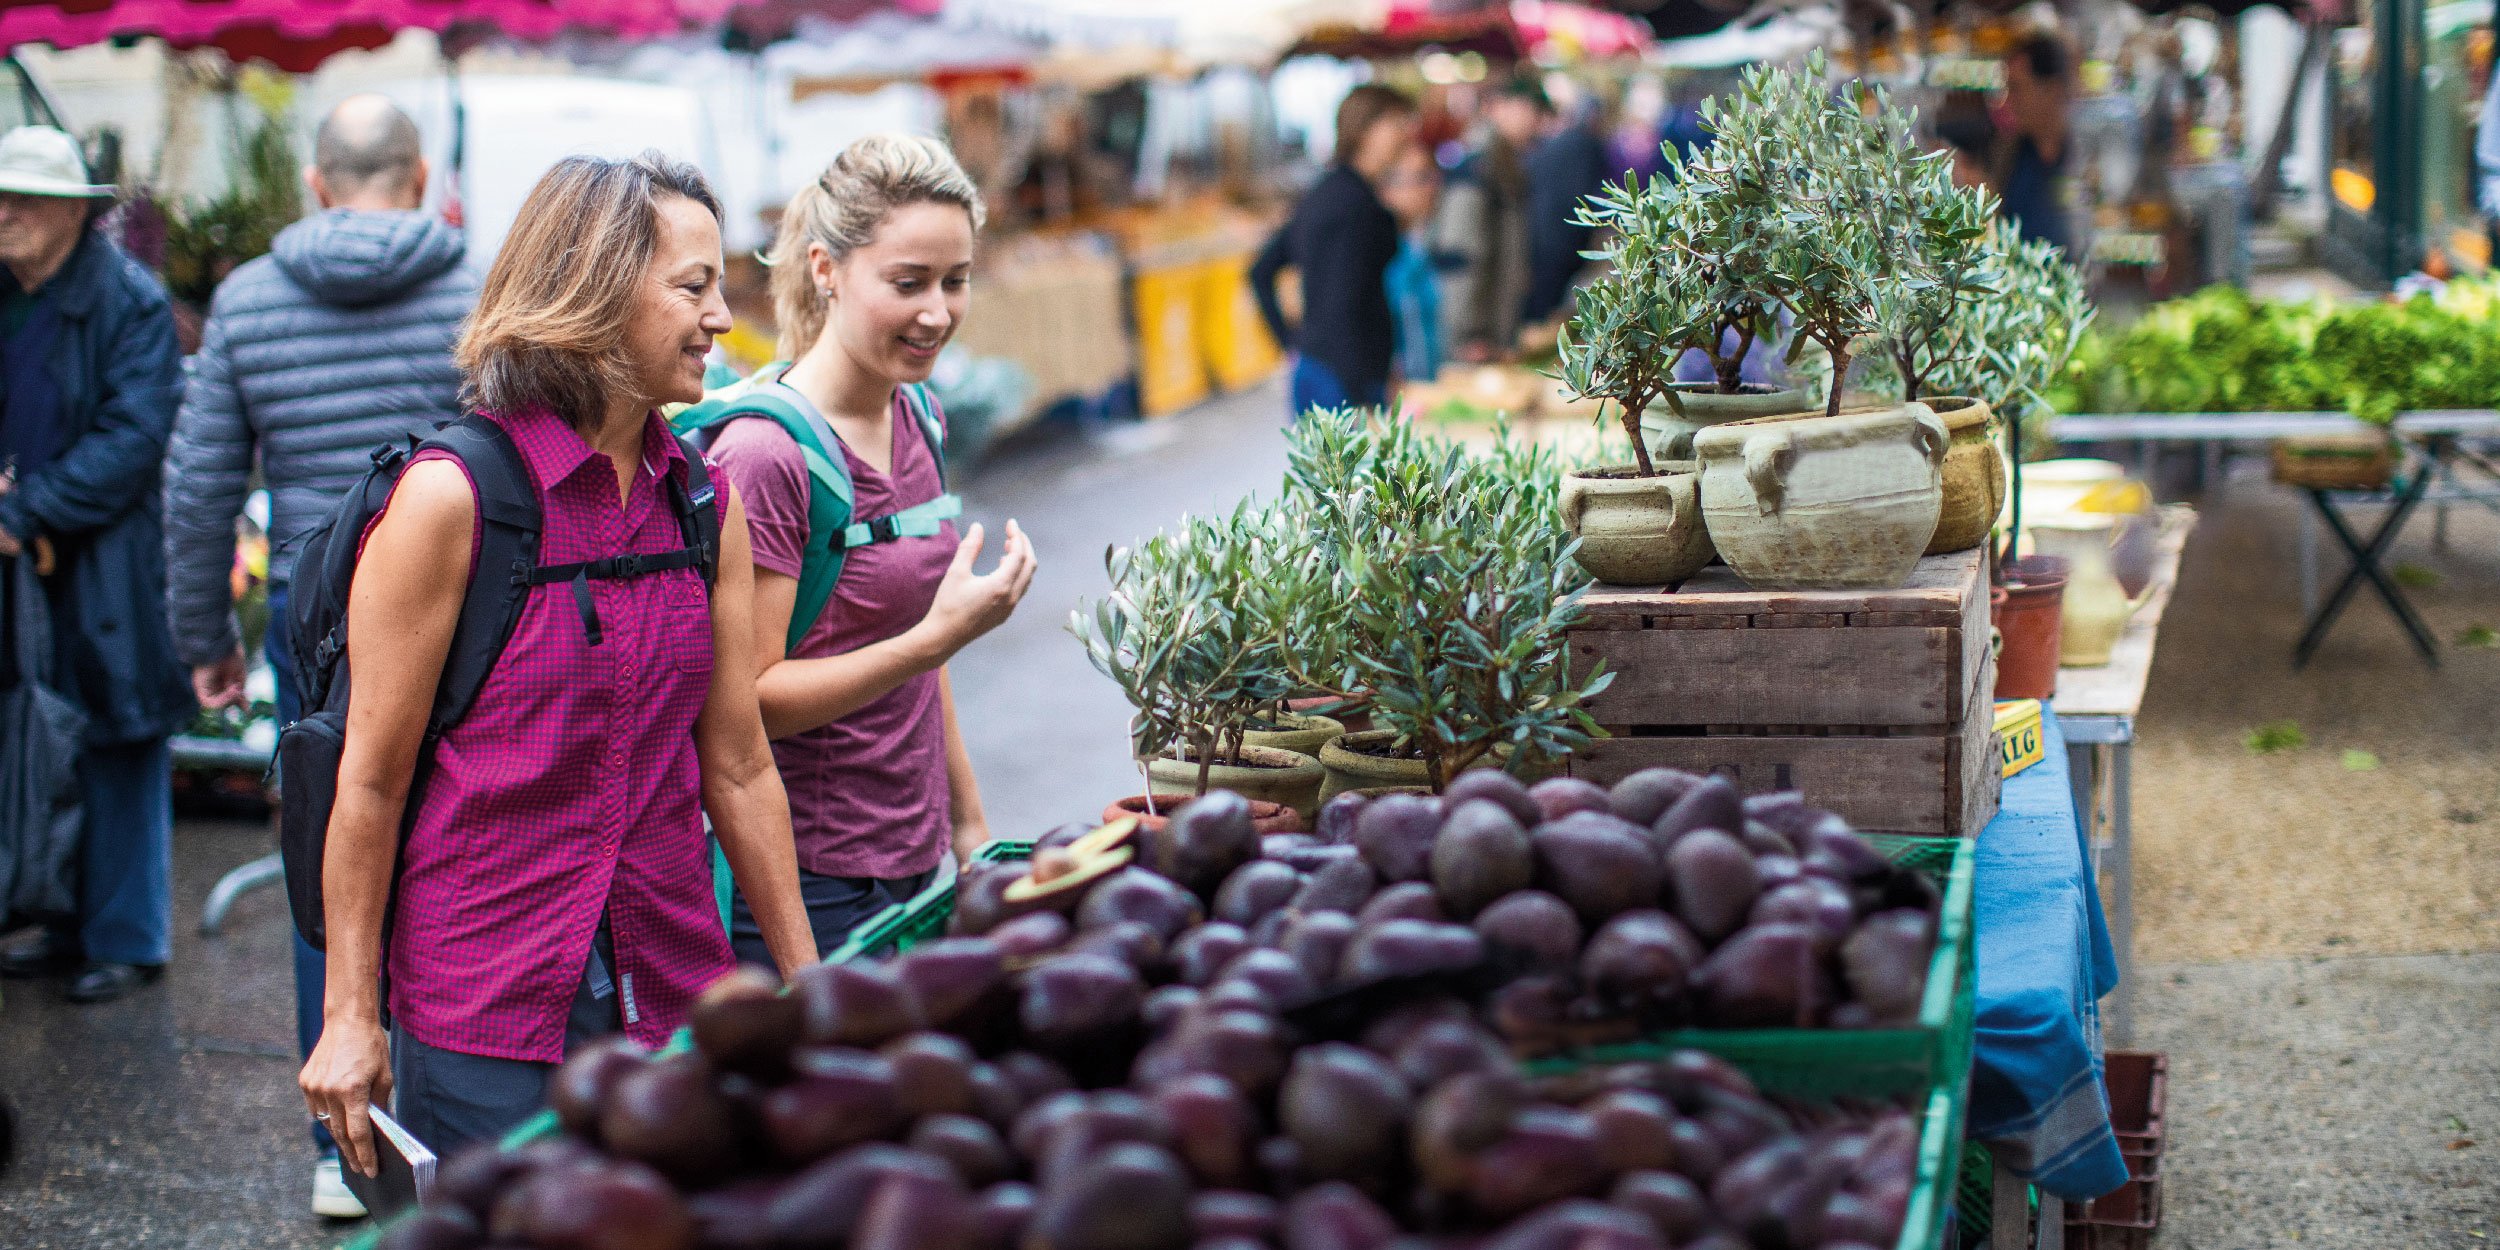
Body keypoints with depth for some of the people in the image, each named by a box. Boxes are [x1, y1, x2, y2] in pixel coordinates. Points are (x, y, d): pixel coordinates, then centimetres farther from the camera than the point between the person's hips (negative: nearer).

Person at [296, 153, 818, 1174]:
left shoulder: (707, 506, 5)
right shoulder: (451, 497, -11)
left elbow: (737, 765, 9)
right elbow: (372, 776, -8)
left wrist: (808, 990, 10)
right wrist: (350, 1015, -7)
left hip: (673, 994, 5)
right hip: (485, 1007, -5)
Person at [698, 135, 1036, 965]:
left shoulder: (917, 416, 8)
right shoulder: (763, 452, -17)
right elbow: (747, 698, -18)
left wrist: (970, 825, 20)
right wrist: (940, 636, -24)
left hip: (914, 864, 7)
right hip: (808, 884, -7)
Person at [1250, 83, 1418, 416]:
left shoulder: (1322, 193, 14)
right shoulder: (1355, 202, -14)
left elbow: (1260, 271, 19)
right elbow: (1343, 307, -21)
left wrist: (1288, 338, 18)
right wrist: (1362, 400, -20)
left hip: (1309, 369, 10)